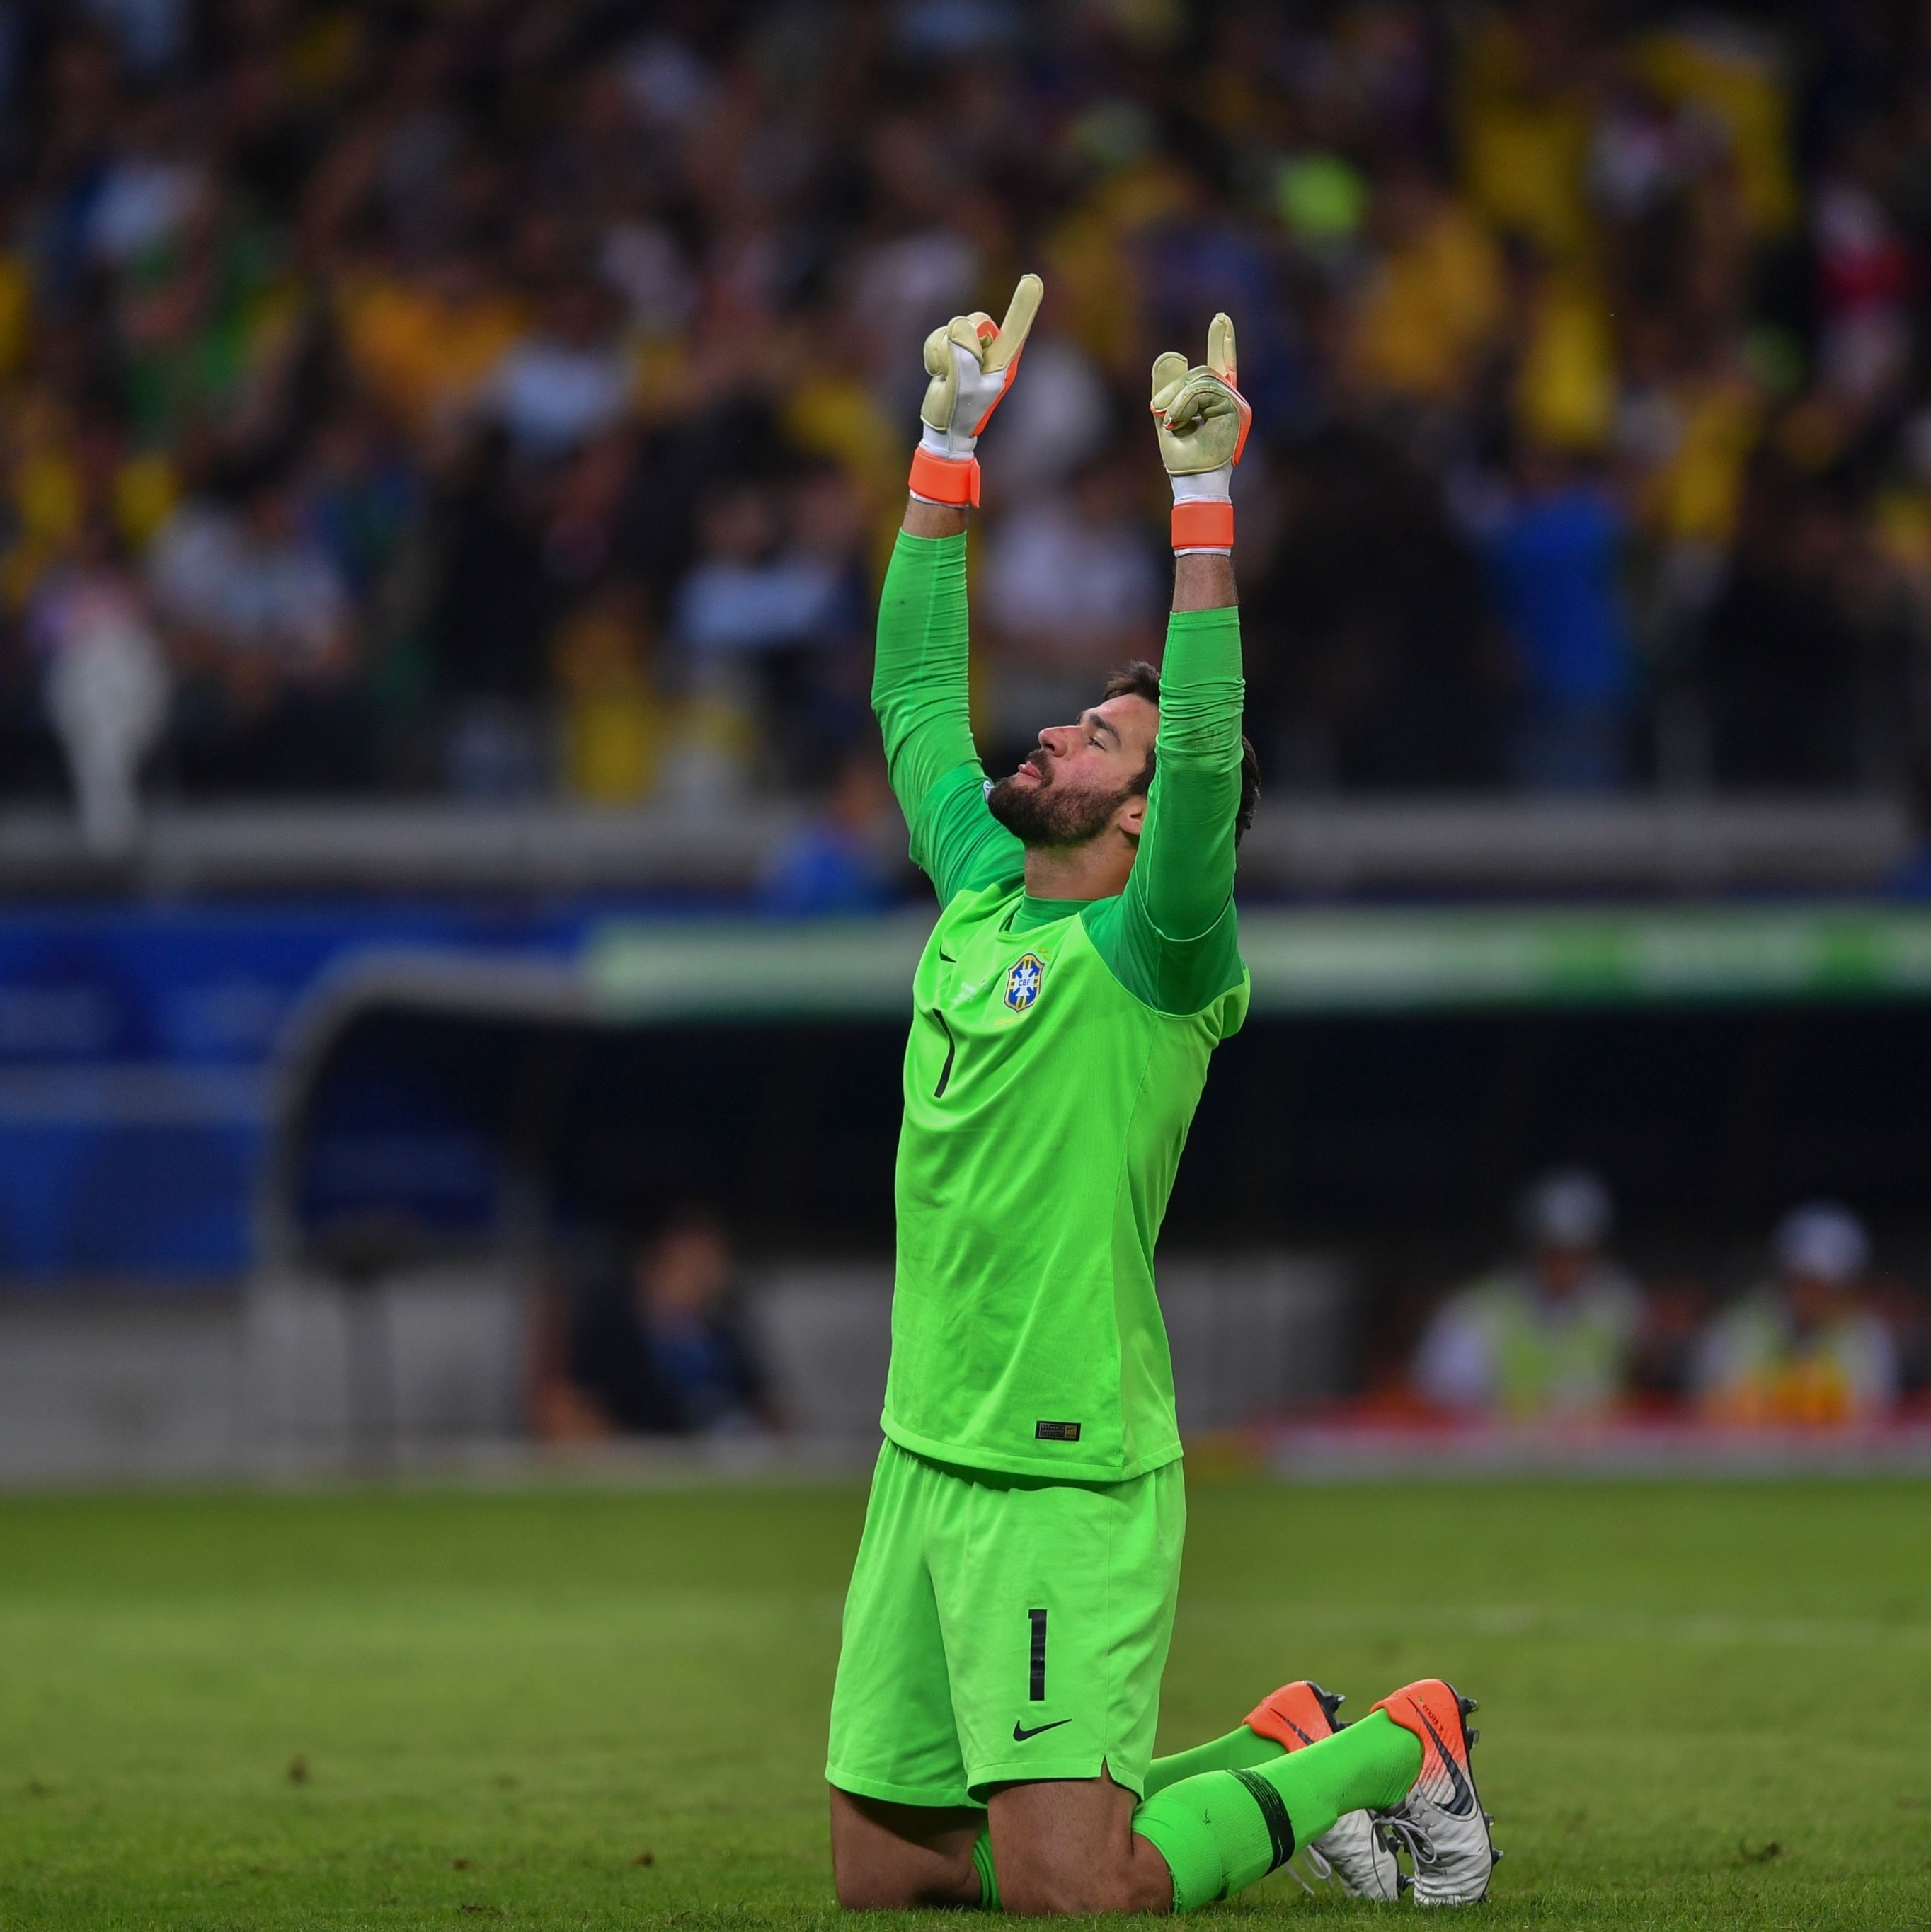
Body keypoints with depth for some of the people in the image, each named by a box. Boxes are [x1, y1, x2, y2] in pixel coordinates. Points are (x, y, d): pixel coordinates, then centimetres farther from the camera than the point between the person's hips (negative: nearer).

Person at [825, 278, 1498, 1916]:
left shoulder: (1151, 957, -8)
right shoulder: (978, 897, 12)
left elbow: (1209, 761, -25)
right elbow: (914, 693, 21)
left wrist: (1203, 504, -27)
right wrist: (950, 446, 18)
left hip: (1068, 1484, -8)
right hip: (924, 1460, 8)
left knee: (1068, 1890, -15)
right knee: (880, 1872, 9)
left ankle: (1398, 1749, 10)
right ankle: (1276, 1752, 25)